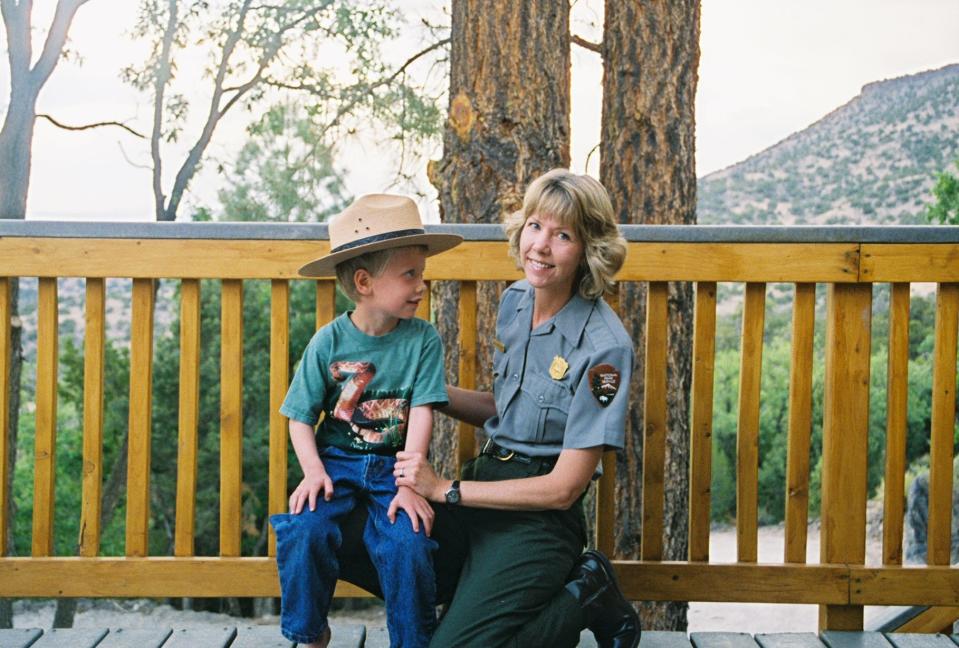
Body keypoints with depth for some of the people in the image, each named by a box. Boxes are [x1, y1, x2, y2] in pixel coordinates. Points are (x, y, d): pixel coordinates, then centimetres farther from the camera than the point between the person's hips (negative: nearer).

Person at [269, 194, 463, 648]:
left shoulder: (423, 339, -4)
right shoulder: (328, 342, -5)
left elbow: (422, 413, -10)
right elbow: (301, 417, -2)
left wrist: (408, 483, -19)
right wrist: (313, 471, -17)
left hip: (394, 465, 0)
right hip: (336, 460, 0)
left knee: (408, 543, -24)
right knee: (305, 532, -24)